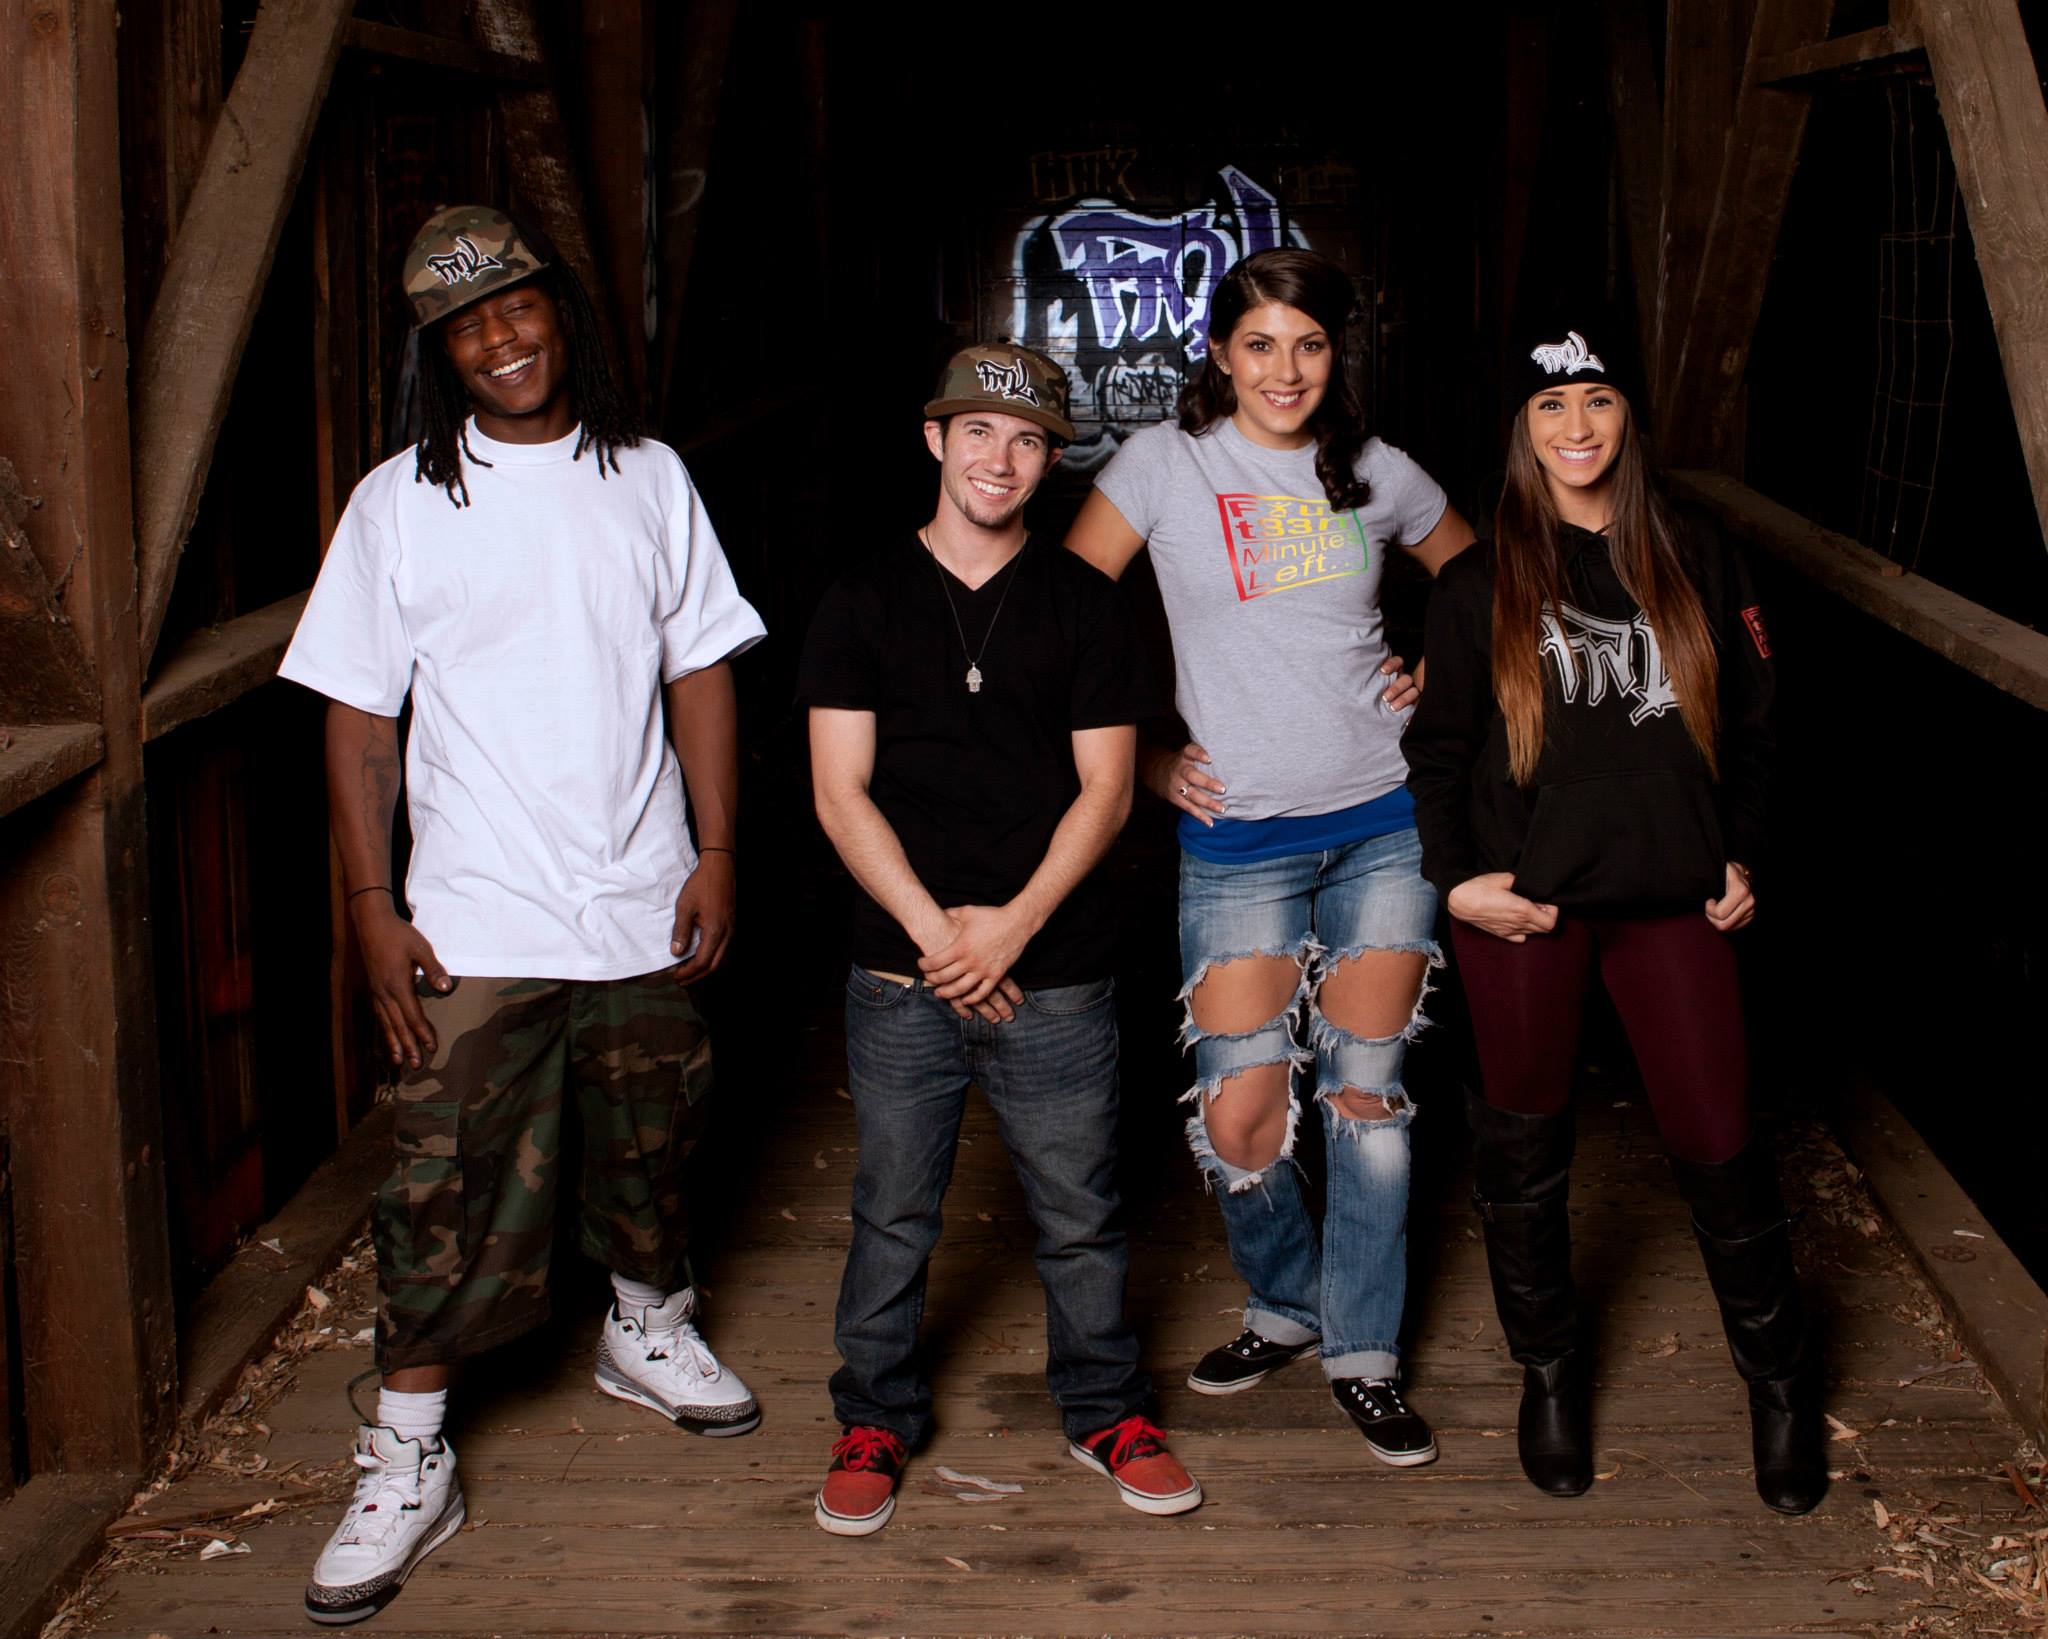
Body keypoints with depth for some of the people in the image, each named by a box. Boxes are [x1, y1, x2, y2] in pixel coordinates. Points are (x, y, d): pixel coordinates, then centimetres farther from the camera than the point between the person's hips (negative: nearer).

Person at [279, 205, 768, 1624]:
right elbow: (360, 714, -3)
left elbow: (700, 672, 7)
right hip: (477, 920, -2)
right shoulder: (401, 503, -3)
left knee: (651, 1144, 18)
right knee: (450, 1187, -3)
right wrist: (373, 905, -8)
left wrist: (716, 852, 0)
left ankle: (647, 1330, 43)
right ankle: (408, 1464, 8)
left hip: (642, 904, 3)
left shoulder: (647, 479, 4)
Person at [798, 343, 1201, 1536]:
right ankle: (877, 1419, 27)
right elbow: (841, 791, -1)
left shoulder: (1082, 602, 5)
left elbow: (1105, 788, 1)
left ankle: (1106, 1410, 27)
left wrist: (1012, 924, -10)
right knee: (894, 1213, 9)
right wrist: (934, 929, -10)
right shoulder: (867, 600, 4)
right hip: (904, 976, 0)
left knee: (1081, 1213, 9)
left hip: (1057, 976, 0)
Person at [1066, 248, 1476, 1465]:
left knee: (1367, 1093, 6)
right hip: (1240, 833, -2)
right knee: (1239, 1114, -4)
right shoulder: (1165, 463, -3)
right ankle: (1287, 1306, 25)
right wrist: (1144, 756, -4)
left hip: (1385, 817, 2)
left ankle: (1364, 1351, 21)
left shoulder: (1376, 473, 4)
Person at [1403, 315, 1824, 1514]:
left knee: (1719, 1141, -1)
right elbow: (1440, 742, 6)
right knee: (1526, 1145, 9)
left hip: (1672, 888, 0)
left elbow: (1752, 715, 13)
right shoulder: (1481, 582, 5)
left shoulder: (1695, 559, 8)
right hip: (1524, 901, 0)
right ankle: (1550, 1370, 30)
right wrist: (1455, 874, -5)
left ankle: (1782, 1380, 21)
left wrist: (1744, 857, 7)